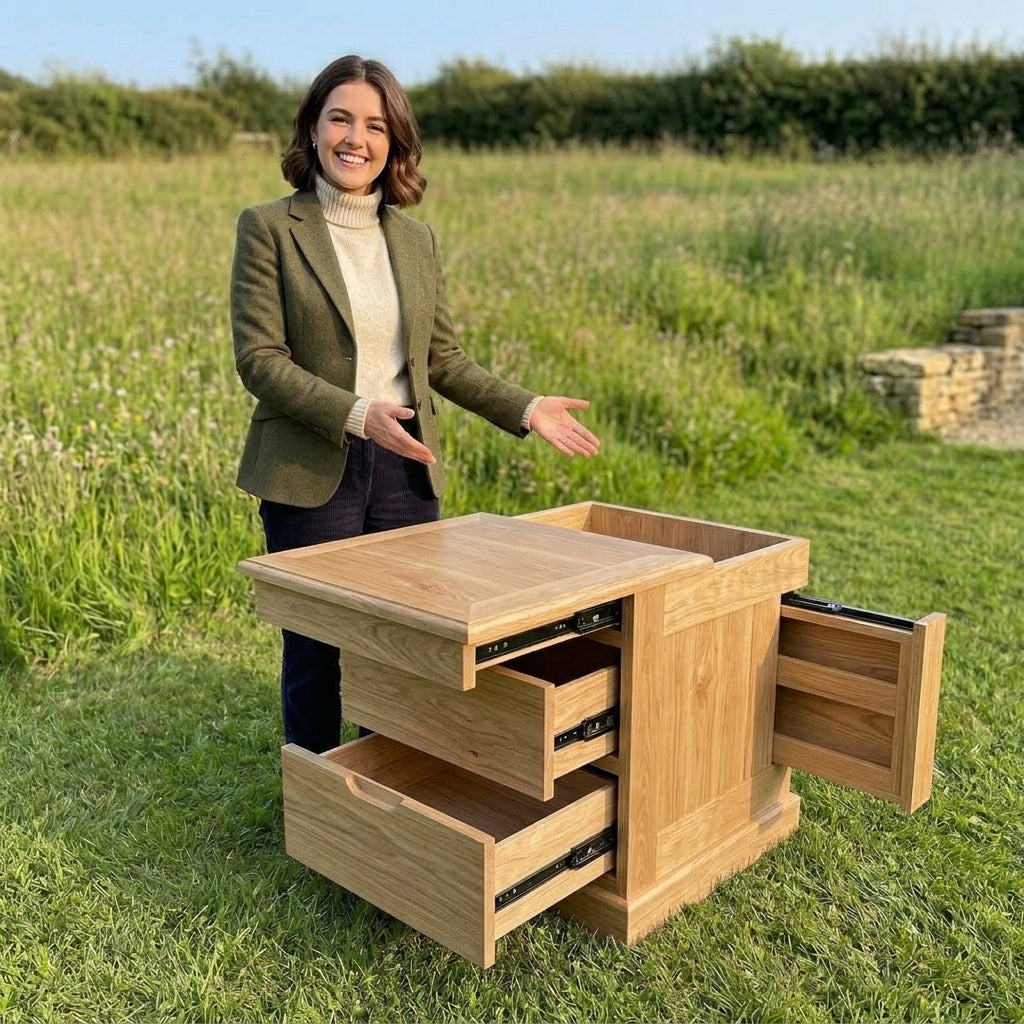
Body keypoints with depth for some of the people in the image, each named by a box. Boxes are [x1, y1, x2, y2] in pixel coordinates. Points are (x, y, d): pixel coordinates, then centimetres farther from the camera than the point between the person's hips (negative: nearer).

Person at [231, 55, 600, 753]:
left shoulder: (417, 239, 10)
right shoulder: (269, 229, -3)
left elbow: (444, 358, 12)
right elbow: (259, 359, -10)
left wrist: (525, 407, 0)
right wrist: (356, 414, -23)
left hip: (406, 469, 4)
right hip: (311, 473, -4)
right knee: (316, 654, 6)